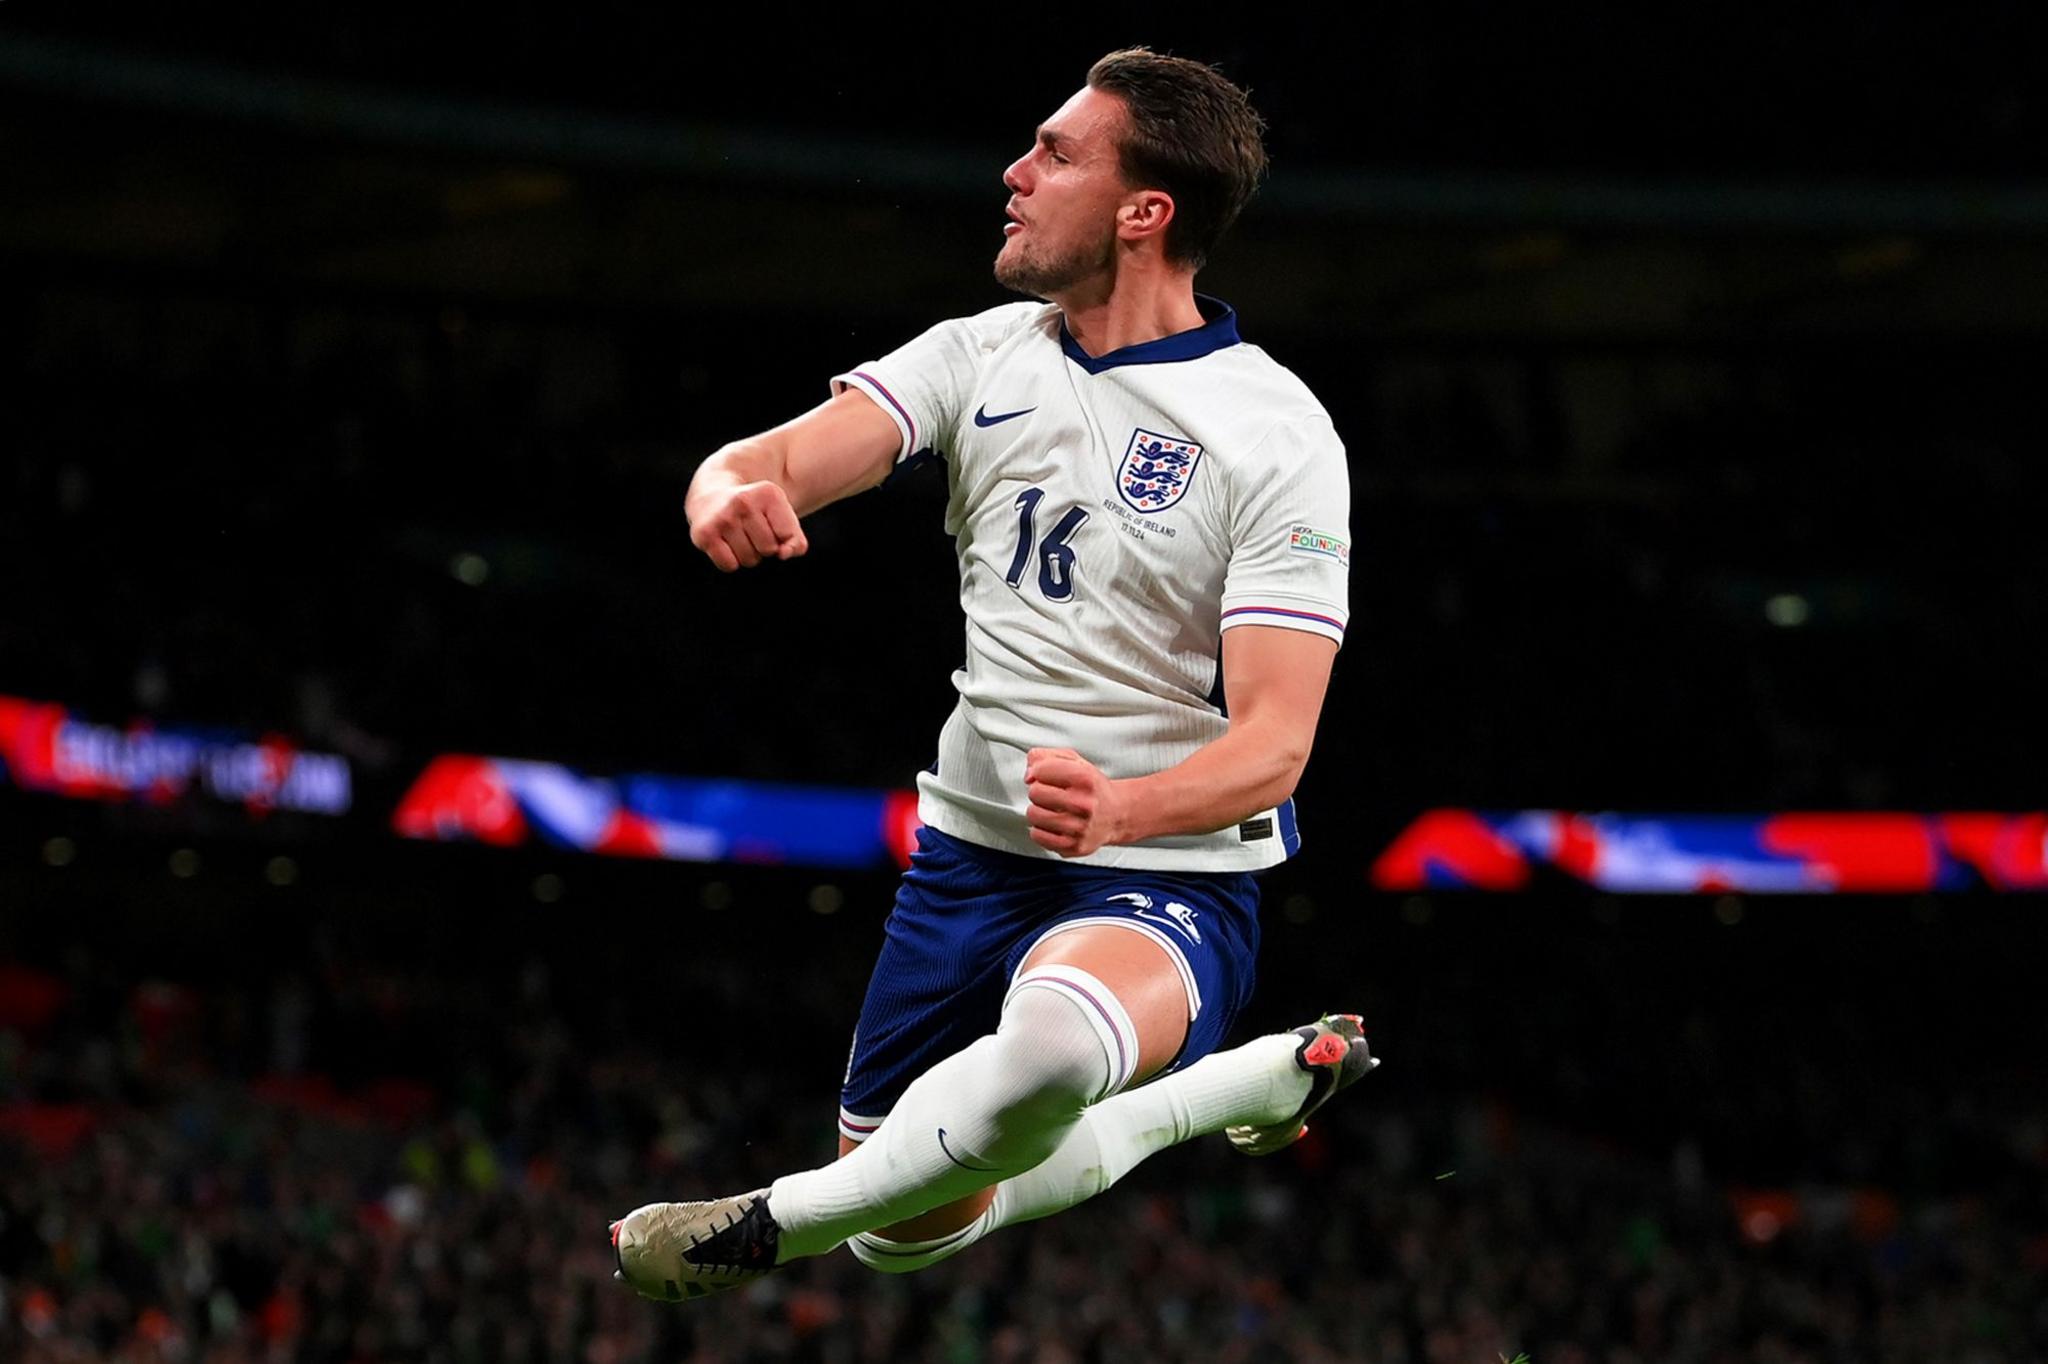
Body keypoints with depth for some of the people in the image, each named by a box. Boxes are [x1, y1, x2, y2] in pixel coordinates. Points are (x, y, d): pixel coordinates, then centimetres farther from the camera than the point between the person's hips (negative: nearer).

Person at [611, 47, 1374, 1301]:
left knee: (1053, 1036, -42)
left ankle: (780, 1224, -18)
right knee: (913, 1229, 17)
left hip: (1168, 880, -6)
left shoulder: (1277, 432, -14)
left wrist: (1123, 809, -40)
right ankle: (1262, 1081, 30)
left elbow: (1274, 739, -20)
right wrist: (732, 493, -37)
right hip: (969, 856, 7)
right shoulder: (983, 355, 1)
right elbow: (781, 460, -11)